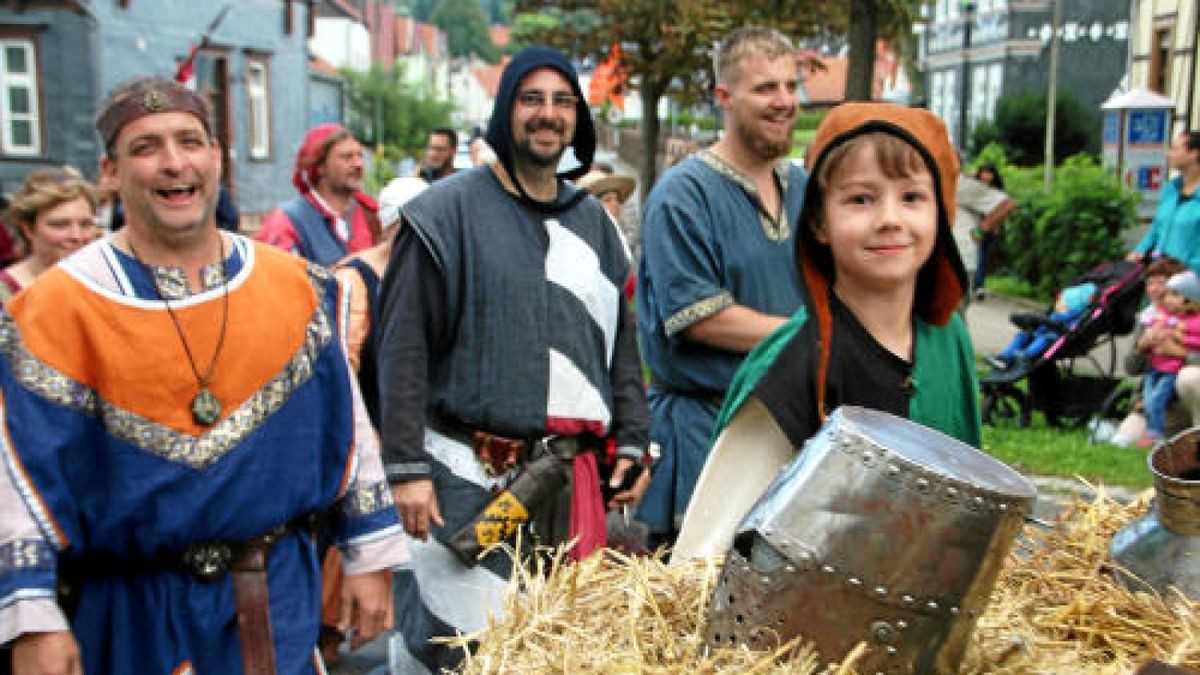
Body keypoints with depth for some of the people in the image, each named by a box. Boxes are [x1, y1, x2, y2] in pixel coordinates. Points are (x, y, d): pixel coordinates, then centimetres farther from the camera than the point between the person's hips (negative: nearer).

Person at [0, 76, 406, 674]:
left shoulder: (296, 287, -2)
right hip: (135, 615, -1)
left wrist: (369, 557, 4)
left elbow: (345, 425, 3)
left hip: (285, 592, 2)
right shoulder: (60, 307, -9)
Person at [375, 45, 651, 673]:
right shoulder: (450, 210, -4)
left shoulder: (592, 220, 13)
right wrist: (407, 466, -12)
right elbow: (403, 345, -8)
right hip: (470, 476, -5)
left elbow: (620, 340, 16)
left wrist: (631, 443, 10)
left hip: (574, 478, 5)